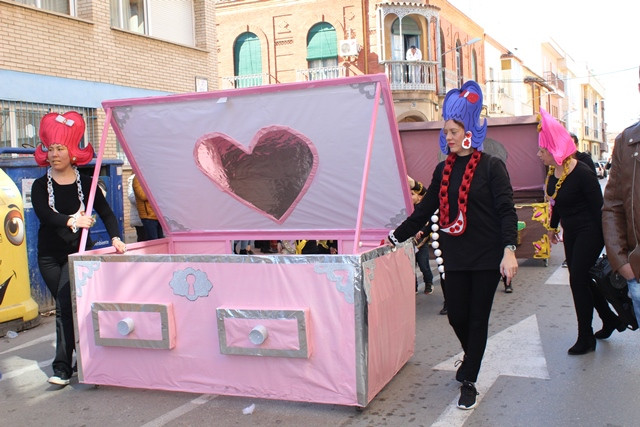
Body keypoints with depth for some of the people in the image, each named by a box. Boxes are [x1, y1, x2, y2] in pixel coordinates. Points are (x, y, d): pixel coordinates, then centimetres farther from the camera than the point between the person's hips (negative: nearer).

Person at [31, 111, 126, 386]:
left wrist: (115, 237, -20)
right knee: (65, 305, 8)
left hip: (78, 253, -2)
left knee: (65, 305, -13)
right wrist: (71, 221, -34)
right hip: (49, 255, 3)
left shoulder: (86, 184, 0)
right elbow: (43, 214, -17)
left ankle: (62, 366, -10)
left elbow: (106, 213, -3)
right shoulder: (40, 186, 1)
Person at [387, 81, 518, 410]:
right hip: (455, 256, 4)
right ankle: (471, 357, 38)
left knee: (477, 318, 3)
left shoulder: (491, 167, -6)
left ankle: (469, 382, 16)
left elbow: (506, 210, -11)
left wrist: (509, 250, -23)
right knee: (456, 315, 7)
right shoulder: (443, 170, 8)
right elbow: (425, 209, 13)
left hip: (486, 256, -4)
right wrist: (396, 236, 11)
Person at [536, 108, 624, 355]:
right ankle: (609, 319, 33)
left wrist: (603, 240, -17)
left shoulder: (582, 174, -21)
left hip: (589, 233, -8)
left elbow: (598, 207, -18)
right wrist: (553, 226, 24)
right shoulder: (553, 172, 0)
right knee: (581, 279, 13)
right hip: (571, 233, 8)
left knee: (578, 280, -8)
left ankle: (586, 337, 4)